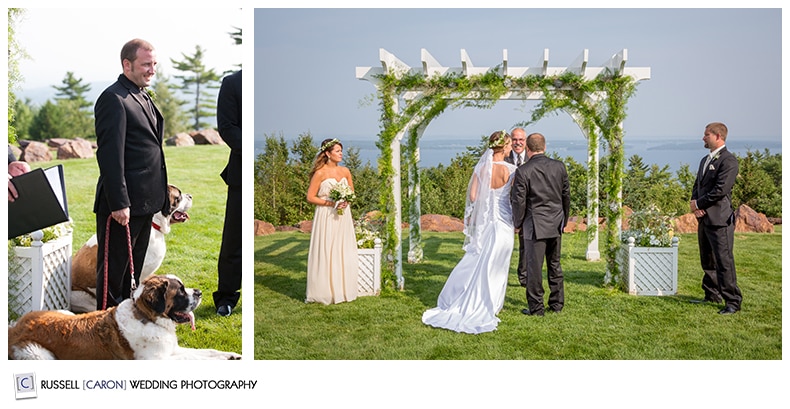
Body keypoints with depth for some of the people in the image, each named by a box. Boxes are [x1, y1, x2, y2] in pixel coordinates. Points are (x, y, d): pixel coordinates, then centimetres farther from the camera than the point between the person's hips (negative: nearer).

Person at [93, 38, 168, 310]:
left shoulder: (143, 97, 16)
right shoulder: (114, 99, -14)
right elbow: (110, 155, -20)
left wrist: (163, 196, 19)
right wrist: (119, 203, -23)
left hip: (145, 203, 10)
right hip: (123, 204, -9)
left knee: (134, 268, 19)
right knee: (114, 268, 3)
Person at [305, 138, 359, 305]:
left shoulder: (345, 171, 7)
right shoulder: (320, 173, -9)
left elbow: (352, 192, 16)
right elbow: (310, 197, -9)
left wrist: (346, 202, -5)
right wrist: (331, 203, -16)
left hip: (343, 217, 5)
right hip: (326, 217, -5)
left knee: (344, 253, 7)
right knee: (325, 254, -2)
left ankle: (343, 290, 17)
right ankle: (325, 291, 8)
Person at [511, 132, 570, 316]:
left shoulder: (523, 171, -14)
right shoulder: (559, 166, 1)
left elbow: (519, 202, -11)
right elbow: (566, 196, 8)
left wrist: (518, 223, 4)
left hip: (535, 225, -5)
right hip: (556, 224, 5)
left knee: (534, 266, 4)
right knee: (555, 264, 17)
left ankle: (536, 307, 11)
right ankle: (557, 303, 25)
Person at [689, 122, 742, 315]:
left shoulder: (729, 160, -11)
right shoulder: (705, 160, 18)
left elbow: (721, 190, -19)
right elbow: (697, 185, 18)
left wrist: (698, 203, -10)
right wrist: (695, 204, -1)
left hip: (720, 219, -9)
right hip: (704, 218, 9)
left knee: (724, 261, -8)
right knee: (707, 261, 16)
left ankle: (733, 302, -3)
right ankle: (712, 295, 28)